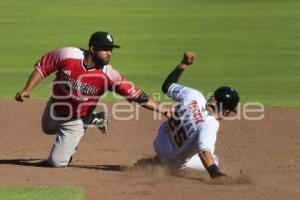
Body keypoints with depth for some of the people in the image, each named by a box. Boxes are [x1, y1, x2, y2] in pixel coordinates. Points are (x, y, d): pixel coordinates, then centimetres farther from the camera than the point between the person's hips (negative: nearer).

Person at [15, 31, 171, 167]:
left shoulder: (108, 75, -28)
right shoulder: (67, 55, -28)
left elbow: (136, 95, -29)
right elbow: (42, 67, -13)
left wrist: (162, 110, -37)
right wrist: (27, 90, -18)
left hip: (75, 121, -3)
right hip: (55, 110, 3)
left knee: (57, 162, 2)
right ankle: (93, 120, 32)